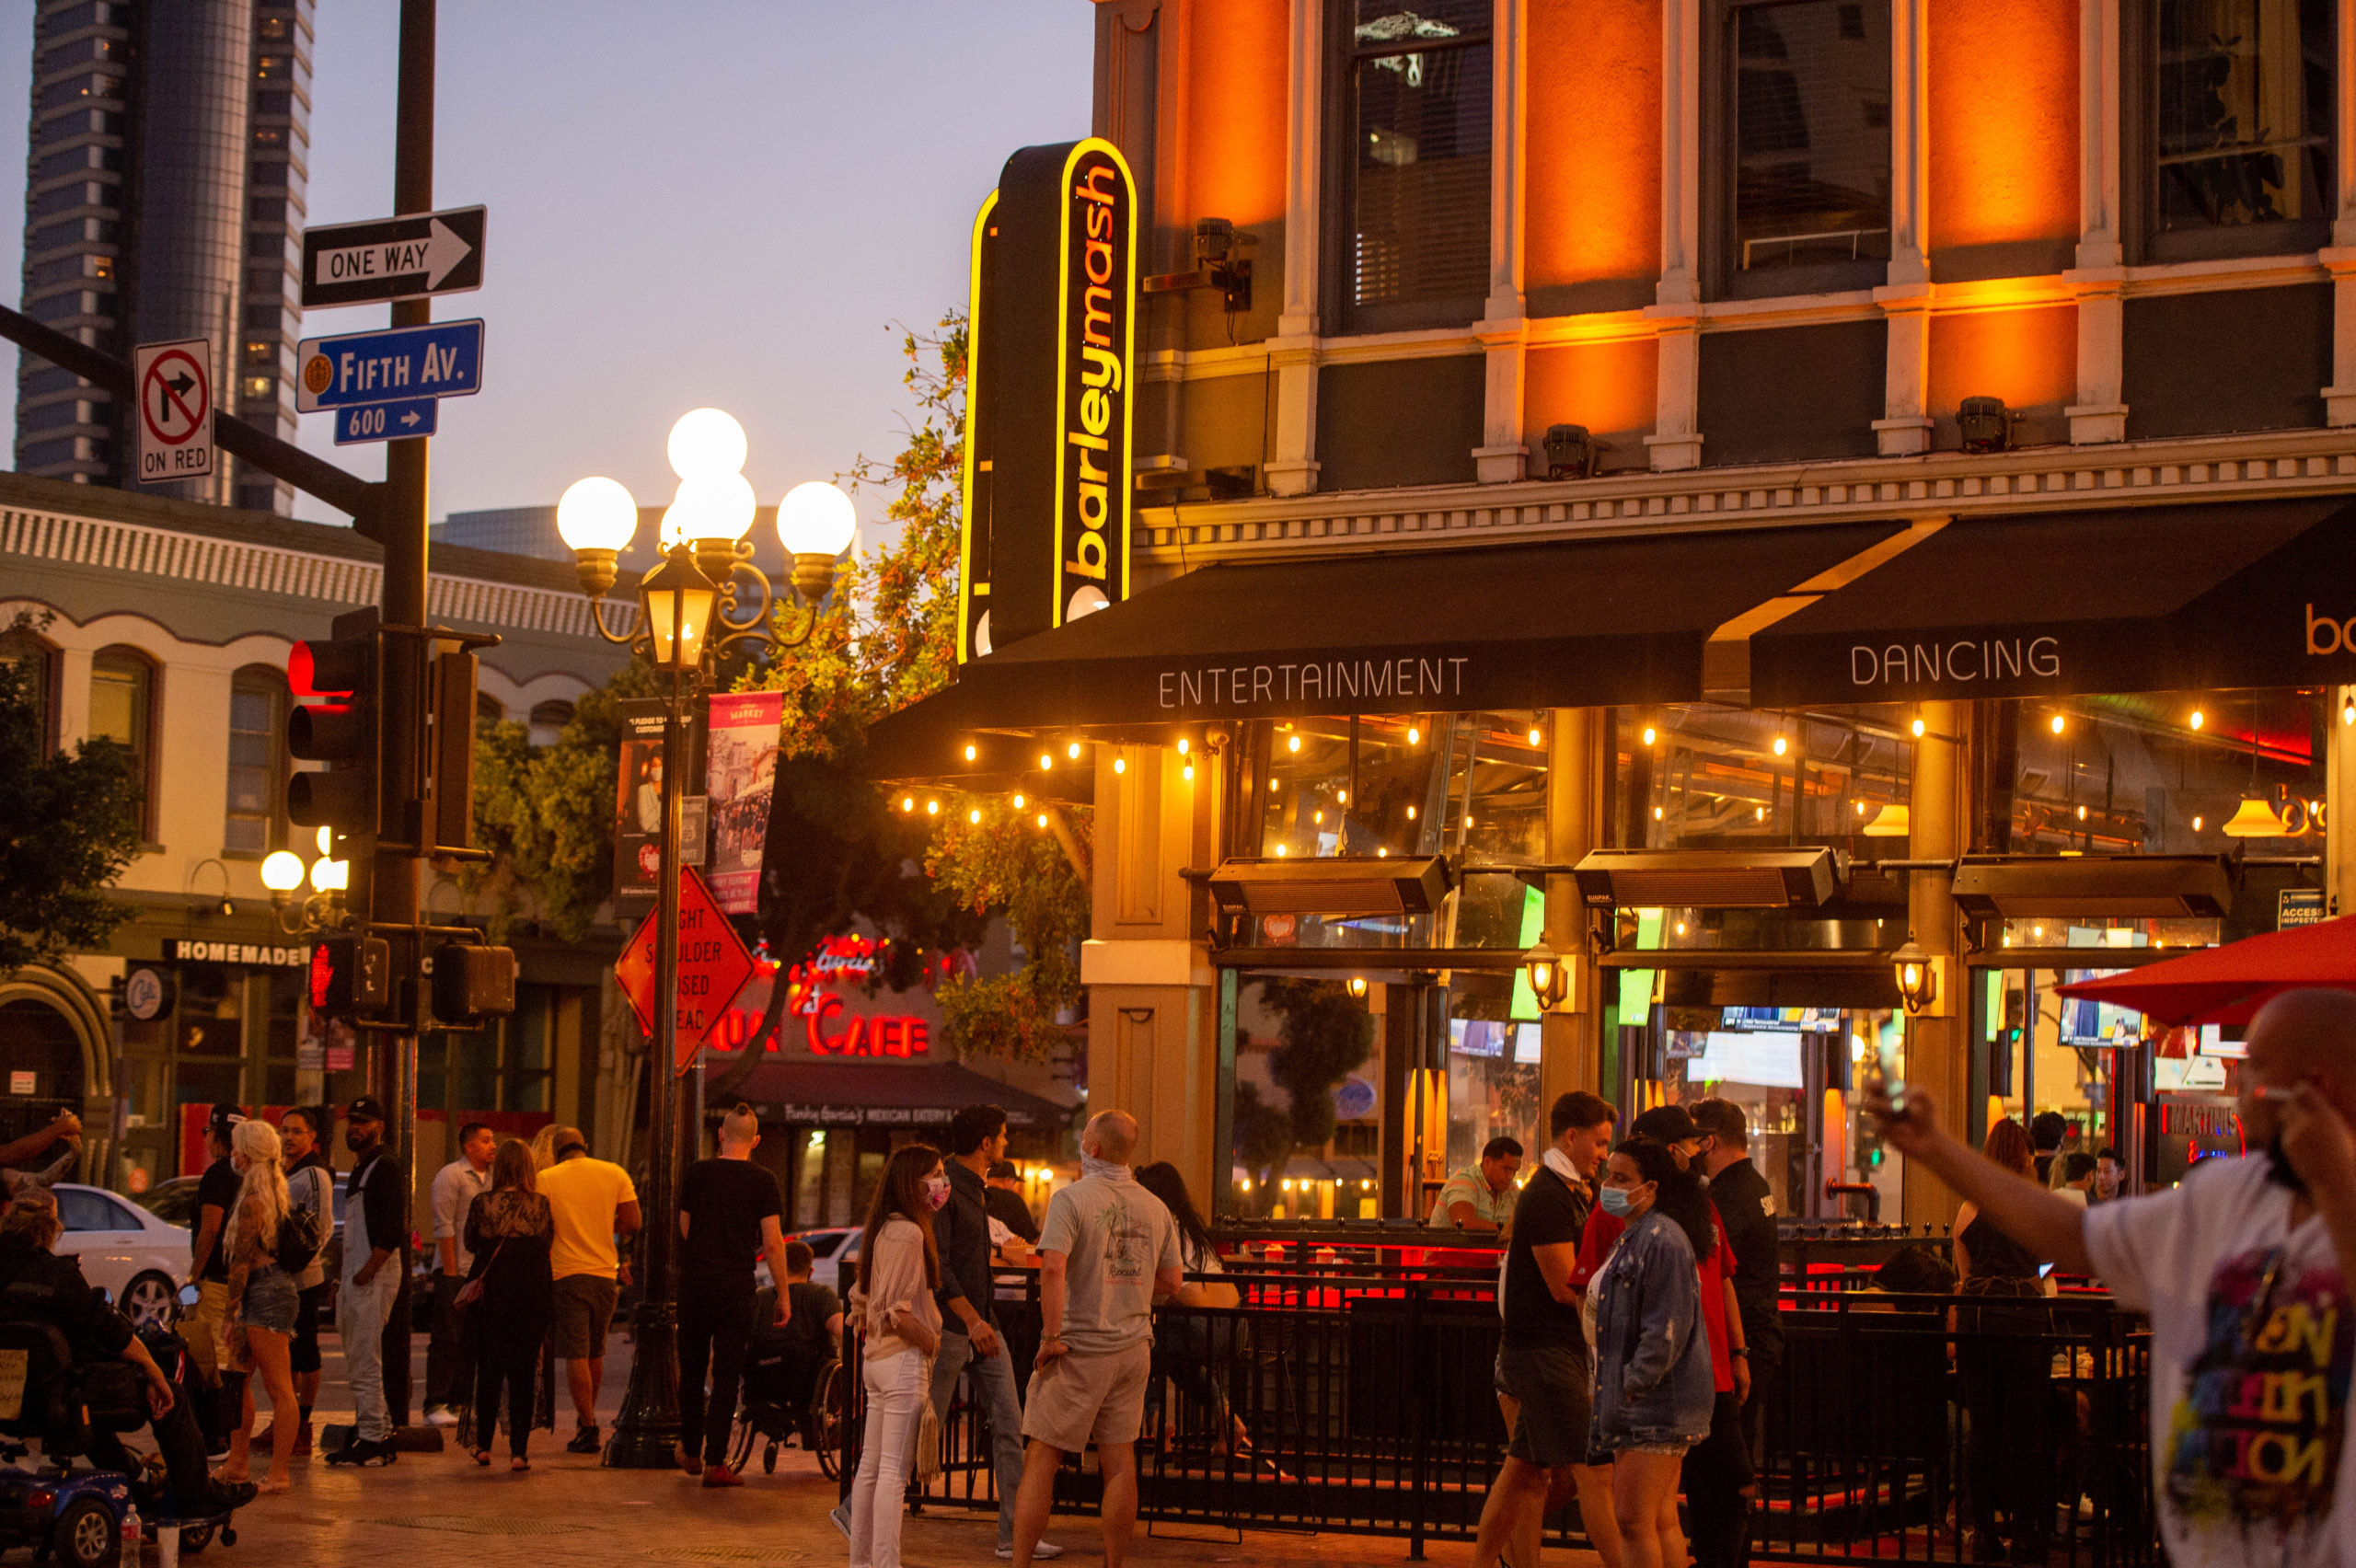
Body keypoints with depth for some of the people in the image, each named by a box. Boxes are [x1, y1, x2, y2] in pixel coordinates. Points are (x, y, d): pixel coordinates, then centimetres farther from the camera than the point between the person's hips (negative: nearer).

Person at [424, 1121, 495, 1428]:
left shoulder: (492, 1178, 15)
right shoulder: (450, 1176, -6)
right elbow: (443, 1227, -10)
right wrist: (451, 1272, -14)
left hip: (483, 1272, 7)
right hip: (455, 1271, -7)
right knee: (448, 1341, -7)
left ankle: (458, 1403, 12)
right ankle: (435, 1406, -5)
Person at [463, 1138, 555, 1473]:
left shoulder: (482, 1204, -6)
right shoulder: (542, 1206, -6)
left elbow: (470, 1244, 7)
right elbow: (548, 1245, 4)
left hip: (491, 1295, 0)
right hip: (531, 1295, 0)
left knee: (488, 1370, 14)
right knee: (524, 1373, 4)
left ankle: (484, 1445, 17)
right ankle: (519, 1450, 0)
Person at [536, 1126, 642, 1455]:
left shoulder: (546, 1179, -1)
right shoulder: (615, 1173, 4)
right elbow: (633, 1223, 1)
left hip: (566, 1272, -3)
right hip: (605, 1272, 3)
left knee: (575, 1354, -3)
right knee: (595, 1353, 18)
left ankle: (587, 1426, -10)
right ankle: (587, 1418, 30)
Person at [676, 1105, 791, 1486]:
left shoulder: (696, 1173, 1)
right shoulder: (762, 1181, -5)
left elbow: (684, 1230, 10)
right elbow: (772, 1242, -7)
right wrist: (783, 1294, 0)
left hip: (694, 1283, 2)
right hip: (736, 1289, -2)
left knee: (692, 1370, 15)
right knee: (726, 1376, 2)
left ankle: (691, 1453, 25)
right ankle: (715, 1463, -1)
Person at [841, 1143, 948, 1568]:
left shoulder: (883, 1230, 14)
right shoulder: (908, 1232, -16)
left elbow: (860, 1300, 21)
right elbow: (898, 1310, -19)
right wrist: (933, 1343, -10)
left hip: (877, 1358, 10)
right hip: (903, 1359, -10)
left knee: (872, 1466, 13)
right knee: (894, 1470, -8)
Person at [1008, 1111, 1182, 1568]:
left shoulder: (1071, 1199, -12)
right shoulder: (1155, 1208, 6)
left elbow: (1053, 1267, -24)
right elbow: (1171, 1282, 11)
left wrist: (1051, 1336, -19)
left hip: (1080, 1348, -5)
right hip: (1134, 1347, 5)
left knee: (1041, 1460, 0)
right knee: (1119, 1461, 9)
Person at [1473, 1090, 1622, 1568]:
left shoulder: (1571, 1192, 18)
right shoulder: (1547, 1197, -14)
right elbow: (1565, 1286, -18)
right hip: (1545, 1350, -10)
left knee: (1524, 1470, 14)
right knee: (1594, 1472, -11)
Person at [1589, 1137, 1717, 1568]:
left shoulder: (1662, 1241, -16)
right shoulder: (1632, 1238, 18)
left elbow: (1666, 1329, -20)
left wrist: (1635, 1384, -18)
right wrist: (1613, 1391, 20)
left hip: (1655, 1404, -11)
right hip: (1636, 1406, 11)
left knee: (1633, 1519, -10)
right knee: (1661, 1520, 11)